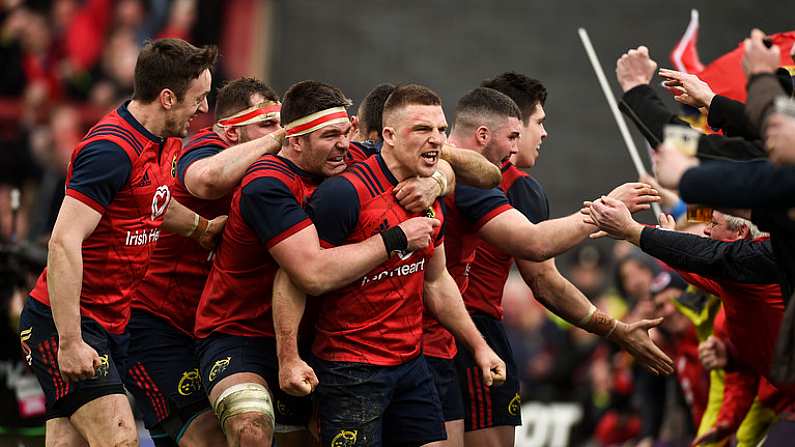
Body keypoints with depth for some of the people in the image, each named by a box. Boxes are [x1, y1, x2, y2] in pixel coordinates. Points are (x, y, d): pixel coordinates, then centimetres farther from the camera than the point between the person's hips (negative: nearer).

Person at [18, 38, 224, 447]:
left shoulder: (164, 143, 10)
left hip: (111, 322, 9)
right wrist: (70, 343, -28)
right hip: (65, 321, -9)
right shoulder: (112, 149, -20)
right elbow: (63, 243, -25)